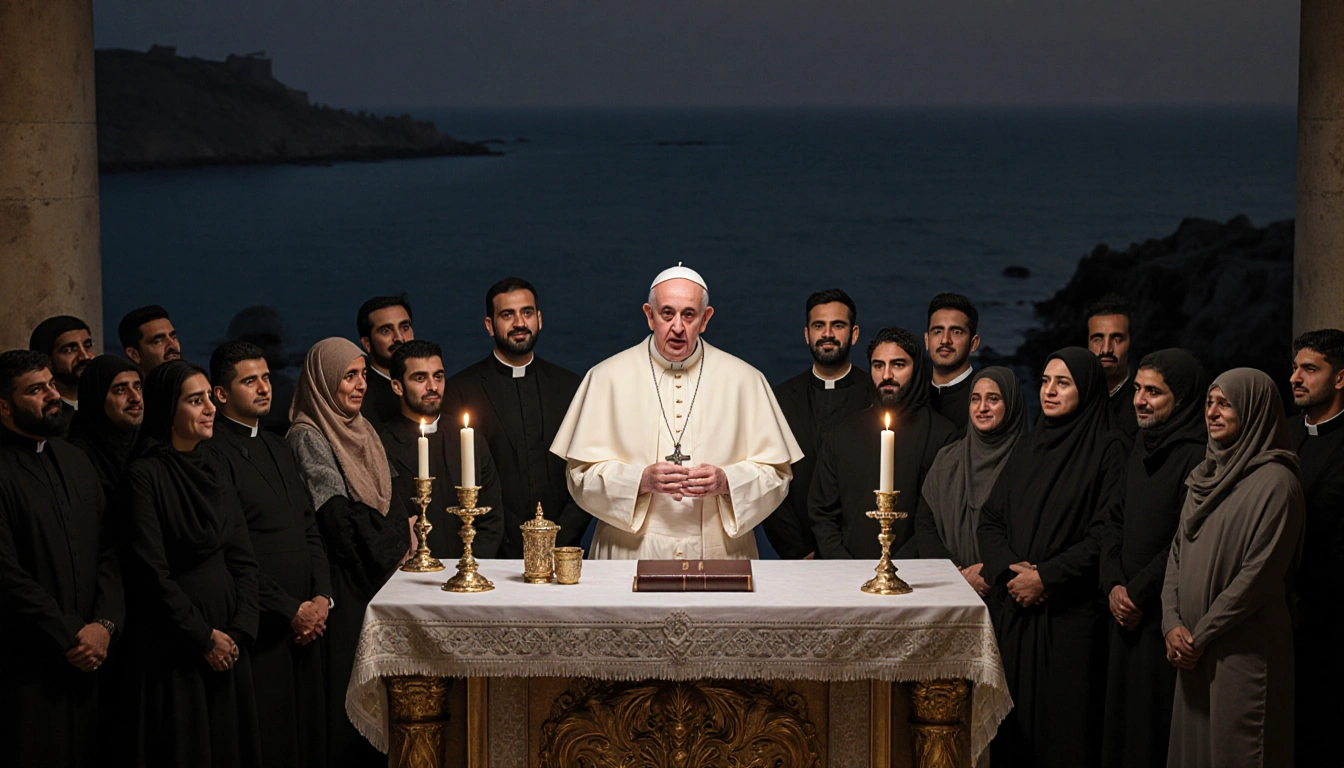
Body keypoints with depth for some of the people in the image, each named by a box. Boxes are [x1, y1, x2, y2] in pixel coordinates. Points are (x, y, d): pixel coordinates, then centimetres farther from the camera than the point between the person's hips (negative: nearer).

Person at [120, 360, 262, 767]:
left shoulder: (215, 465, 8)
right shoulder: (145, 474, -11)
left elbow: (242, 556, 6)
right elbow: (152, 573, -15)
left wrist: (238, 629, -6)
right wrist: (203, 637, -11)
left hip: (228, 640, 6)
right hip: (173, 645, -6)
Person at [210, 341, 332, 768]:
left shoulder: (278, 448, 18)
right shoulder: (215, 453, -10)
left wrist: (321, 597, 4)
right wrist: (291, 610, -11)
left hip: (305, 621, 8)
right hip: (260, 630, -8)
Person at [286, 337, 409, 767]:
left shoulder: (361, 430, 16)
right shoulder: (306, 438, -9)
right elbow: (337, 514, -15)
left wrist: (396, 535, -3)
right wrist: (397, 537, -4)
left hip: (378, 577, 7)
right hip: (342, 584, -7)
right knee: (344, 687, -7)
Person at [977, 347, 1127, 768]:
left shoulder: (1107, 449, -4)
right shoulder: (1028, 446, 14)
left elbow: (1106, 535, -13)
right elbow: (990, 519, 12)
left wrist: (1047, 576, -15)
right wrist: (1009, 568, -6)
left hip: (1073, 611, -5)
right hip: (1018, 609, 5)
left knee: (1065, 727, -2)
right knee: (1015, 722, 6)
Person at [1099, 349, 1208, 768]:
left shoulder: (1198, 456, -15)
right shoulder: (1142, 444, 12)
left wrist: (1138, 593, -11)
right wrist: (1113, 584, 0)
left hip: (1168, 617, -8)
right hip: (1128, 610, 8)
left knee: (1156, 727, -2)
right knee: (1120, 719, 12)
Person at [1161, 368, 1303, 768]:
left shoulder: (1275, 482, -12)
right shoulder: (1208, 474, 13)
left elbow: (1260, 574, -17)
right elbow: (1178, 552, 12)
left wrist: (1201, 635, -12)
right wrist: (1173, 623, -2)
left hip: (1245, 647, -7)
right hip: (1195, 647, 7)